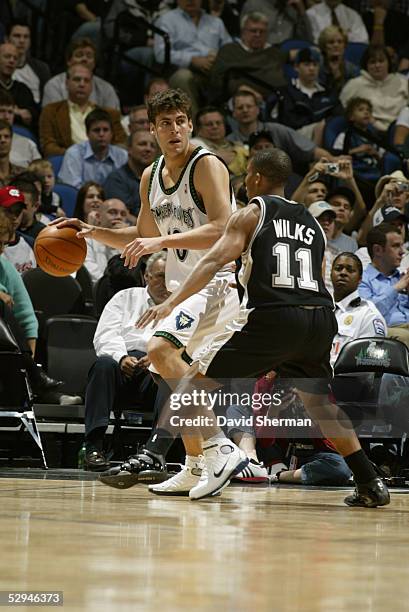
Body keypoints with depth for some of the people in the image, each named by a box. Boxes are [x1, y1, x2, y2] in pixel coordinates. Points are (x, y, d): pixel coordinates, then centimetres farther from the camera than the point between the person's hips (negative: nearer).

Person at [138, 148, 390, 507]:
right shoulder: (312, 224, 24)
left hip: (272, 315, -6)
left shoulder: (252, 214, 8)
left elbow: (215, 260, -6)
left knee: (199, 378, 7)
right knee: (320, 403, 24)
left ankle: (220, 451, -14)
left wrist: (172, 302, -13)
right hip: (320, 317, 6)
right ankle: (370, 485, 18)